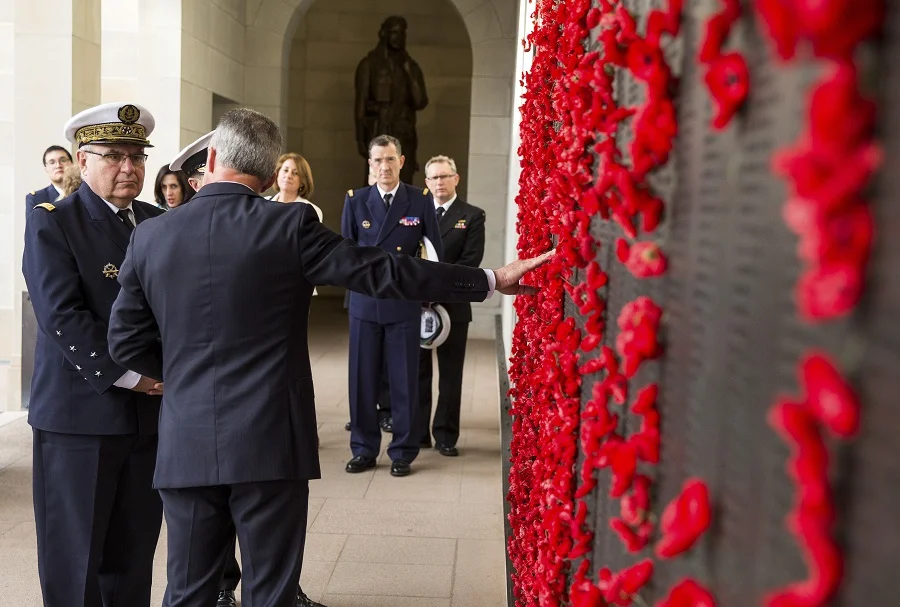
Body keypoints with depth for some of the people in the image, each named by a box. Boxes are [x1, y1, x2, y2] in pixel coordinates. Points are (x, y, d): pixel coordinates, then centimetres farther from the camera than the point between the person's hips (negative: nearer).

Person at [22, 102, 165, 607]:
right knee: (75, 556, 6)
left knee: (134, 553, 12)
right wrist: (130, 376, -16)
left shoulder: (159, 223, 11)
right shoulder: (51, 224, -4)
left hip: (151, 413, 5)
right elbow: (62, 318, -14)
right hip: (81, 415, -4)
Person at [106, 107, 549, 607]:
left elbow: (126, 342, 7)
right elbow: (386, 272, -9)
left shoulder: (150, 236, 2)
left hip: (186, 445, 3)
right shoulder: (290, 224, -9)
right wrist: (491, 280, -2)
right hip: (270, 442, -3)